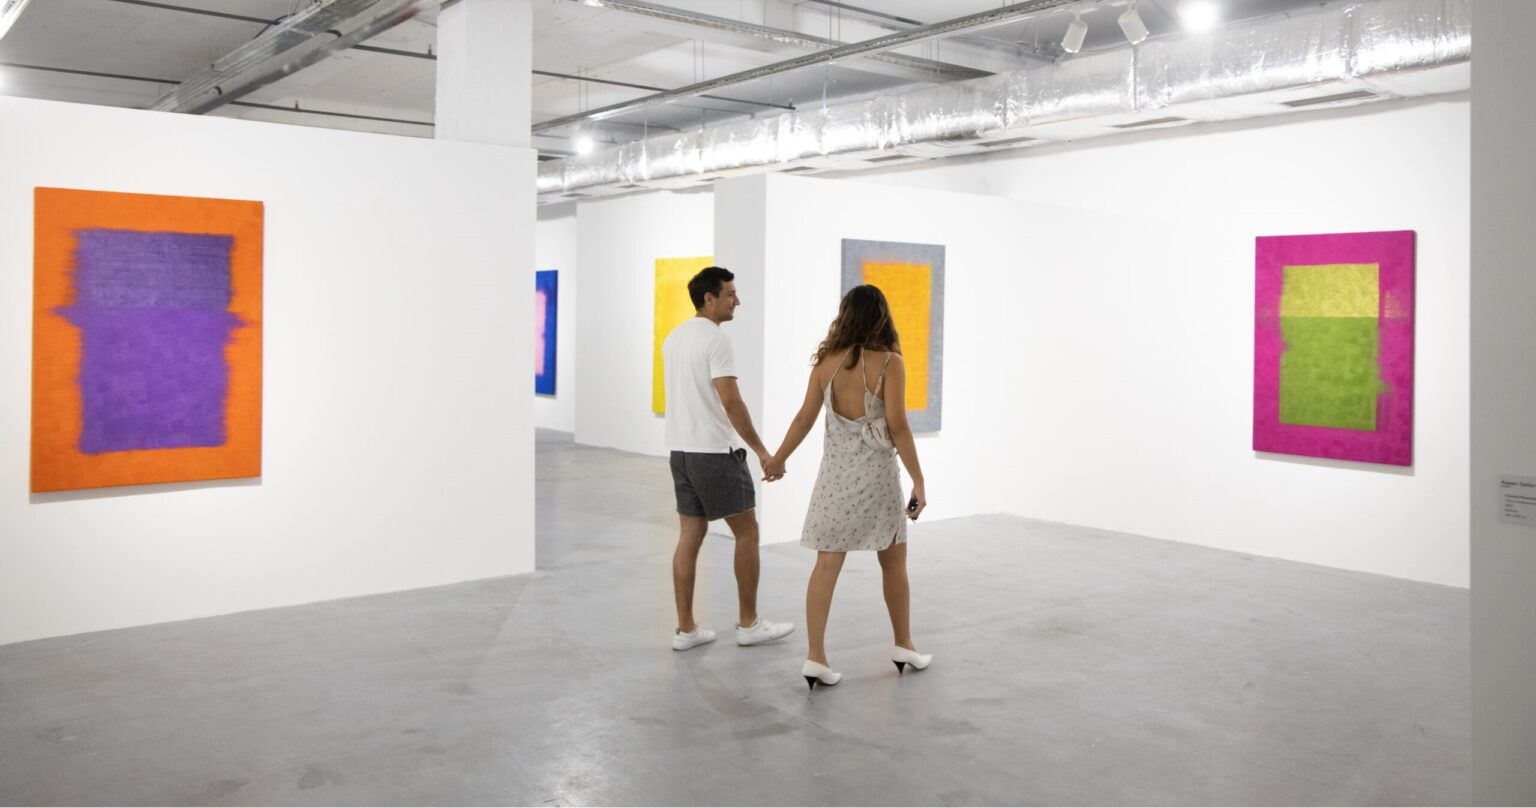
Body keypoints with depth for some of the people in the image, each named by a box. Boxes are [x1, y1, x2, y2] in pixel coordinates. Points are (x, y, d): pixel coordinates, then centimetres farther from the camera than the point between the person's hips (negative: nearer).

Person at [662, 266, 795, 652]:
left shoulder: (674, 338, 14)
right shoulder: (716, 338, -16)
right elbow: (731, 402, -22)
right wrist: (762, 451, -17)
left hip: (680, 449, 9)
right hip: (713, 452, -9)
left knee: (690, 537, 10)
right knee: (747, 532, 4)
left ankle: (686, 629, 12)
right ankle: (749, 624, 12)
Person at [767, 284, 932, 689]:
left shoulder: (827, 361, 1)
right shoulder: (889, 363, -10)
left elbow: (805, 418, 4)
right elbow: (898, 426, -15)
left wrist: (779, 458, 18)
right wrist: (919, 481, -11)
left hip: (835, 470, 3)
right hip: (876, 471, -3)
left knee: (826, 565, 4)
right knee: (894, 564, 15)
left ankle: (815, 657, 0)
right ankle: (903, 645, 28)